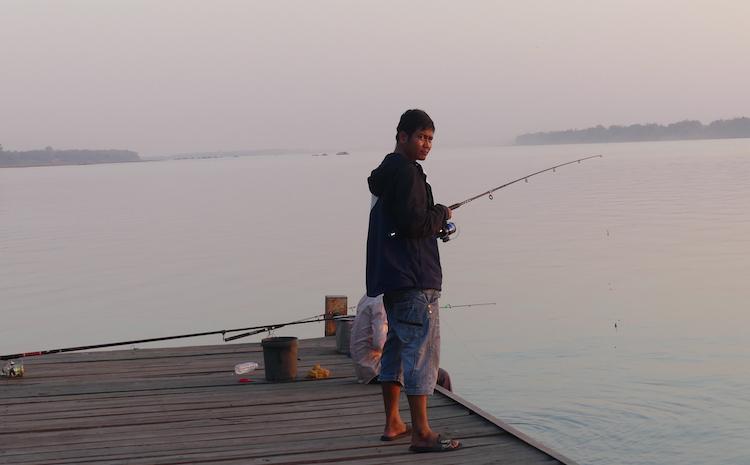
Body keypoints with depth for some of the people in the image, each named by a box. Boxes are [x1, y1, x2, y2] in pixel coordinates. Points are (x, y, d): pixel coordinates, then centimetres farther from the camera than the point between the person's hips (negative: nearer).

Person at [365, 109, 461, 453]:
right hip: (413, 279, -11)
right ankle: (422, 434, -9)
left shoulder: (385, 173, 18)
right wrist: (442, 214, -5)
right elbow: (413, 223, -22)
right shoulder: (406, 172, -14)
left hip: (391, 277, 11)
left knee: (396, 347, 17)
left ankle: (393, 423, 25)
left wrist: (434, 223, 15)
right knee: (421, 350, -10)